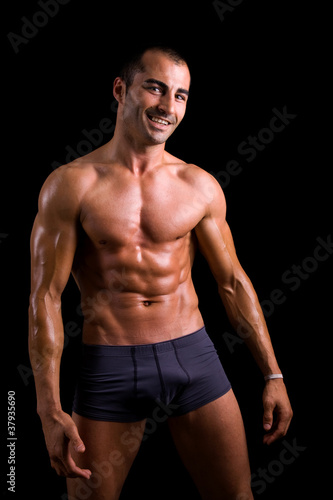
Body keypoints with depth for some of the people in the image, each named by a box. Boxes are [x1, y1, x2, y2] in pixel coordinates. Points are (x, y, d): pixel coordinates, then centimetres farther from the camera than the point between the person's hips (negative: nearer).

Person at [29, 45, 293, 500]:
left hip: (194, 358, 3)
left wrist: (273, 375, 7)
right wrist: (50, 411, -11)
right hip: (109, 366, -2)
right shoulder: (72, 184, -5)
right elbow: (45, 297, -6)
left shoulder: (200, 186, 3)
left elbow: (234, 283, 8)